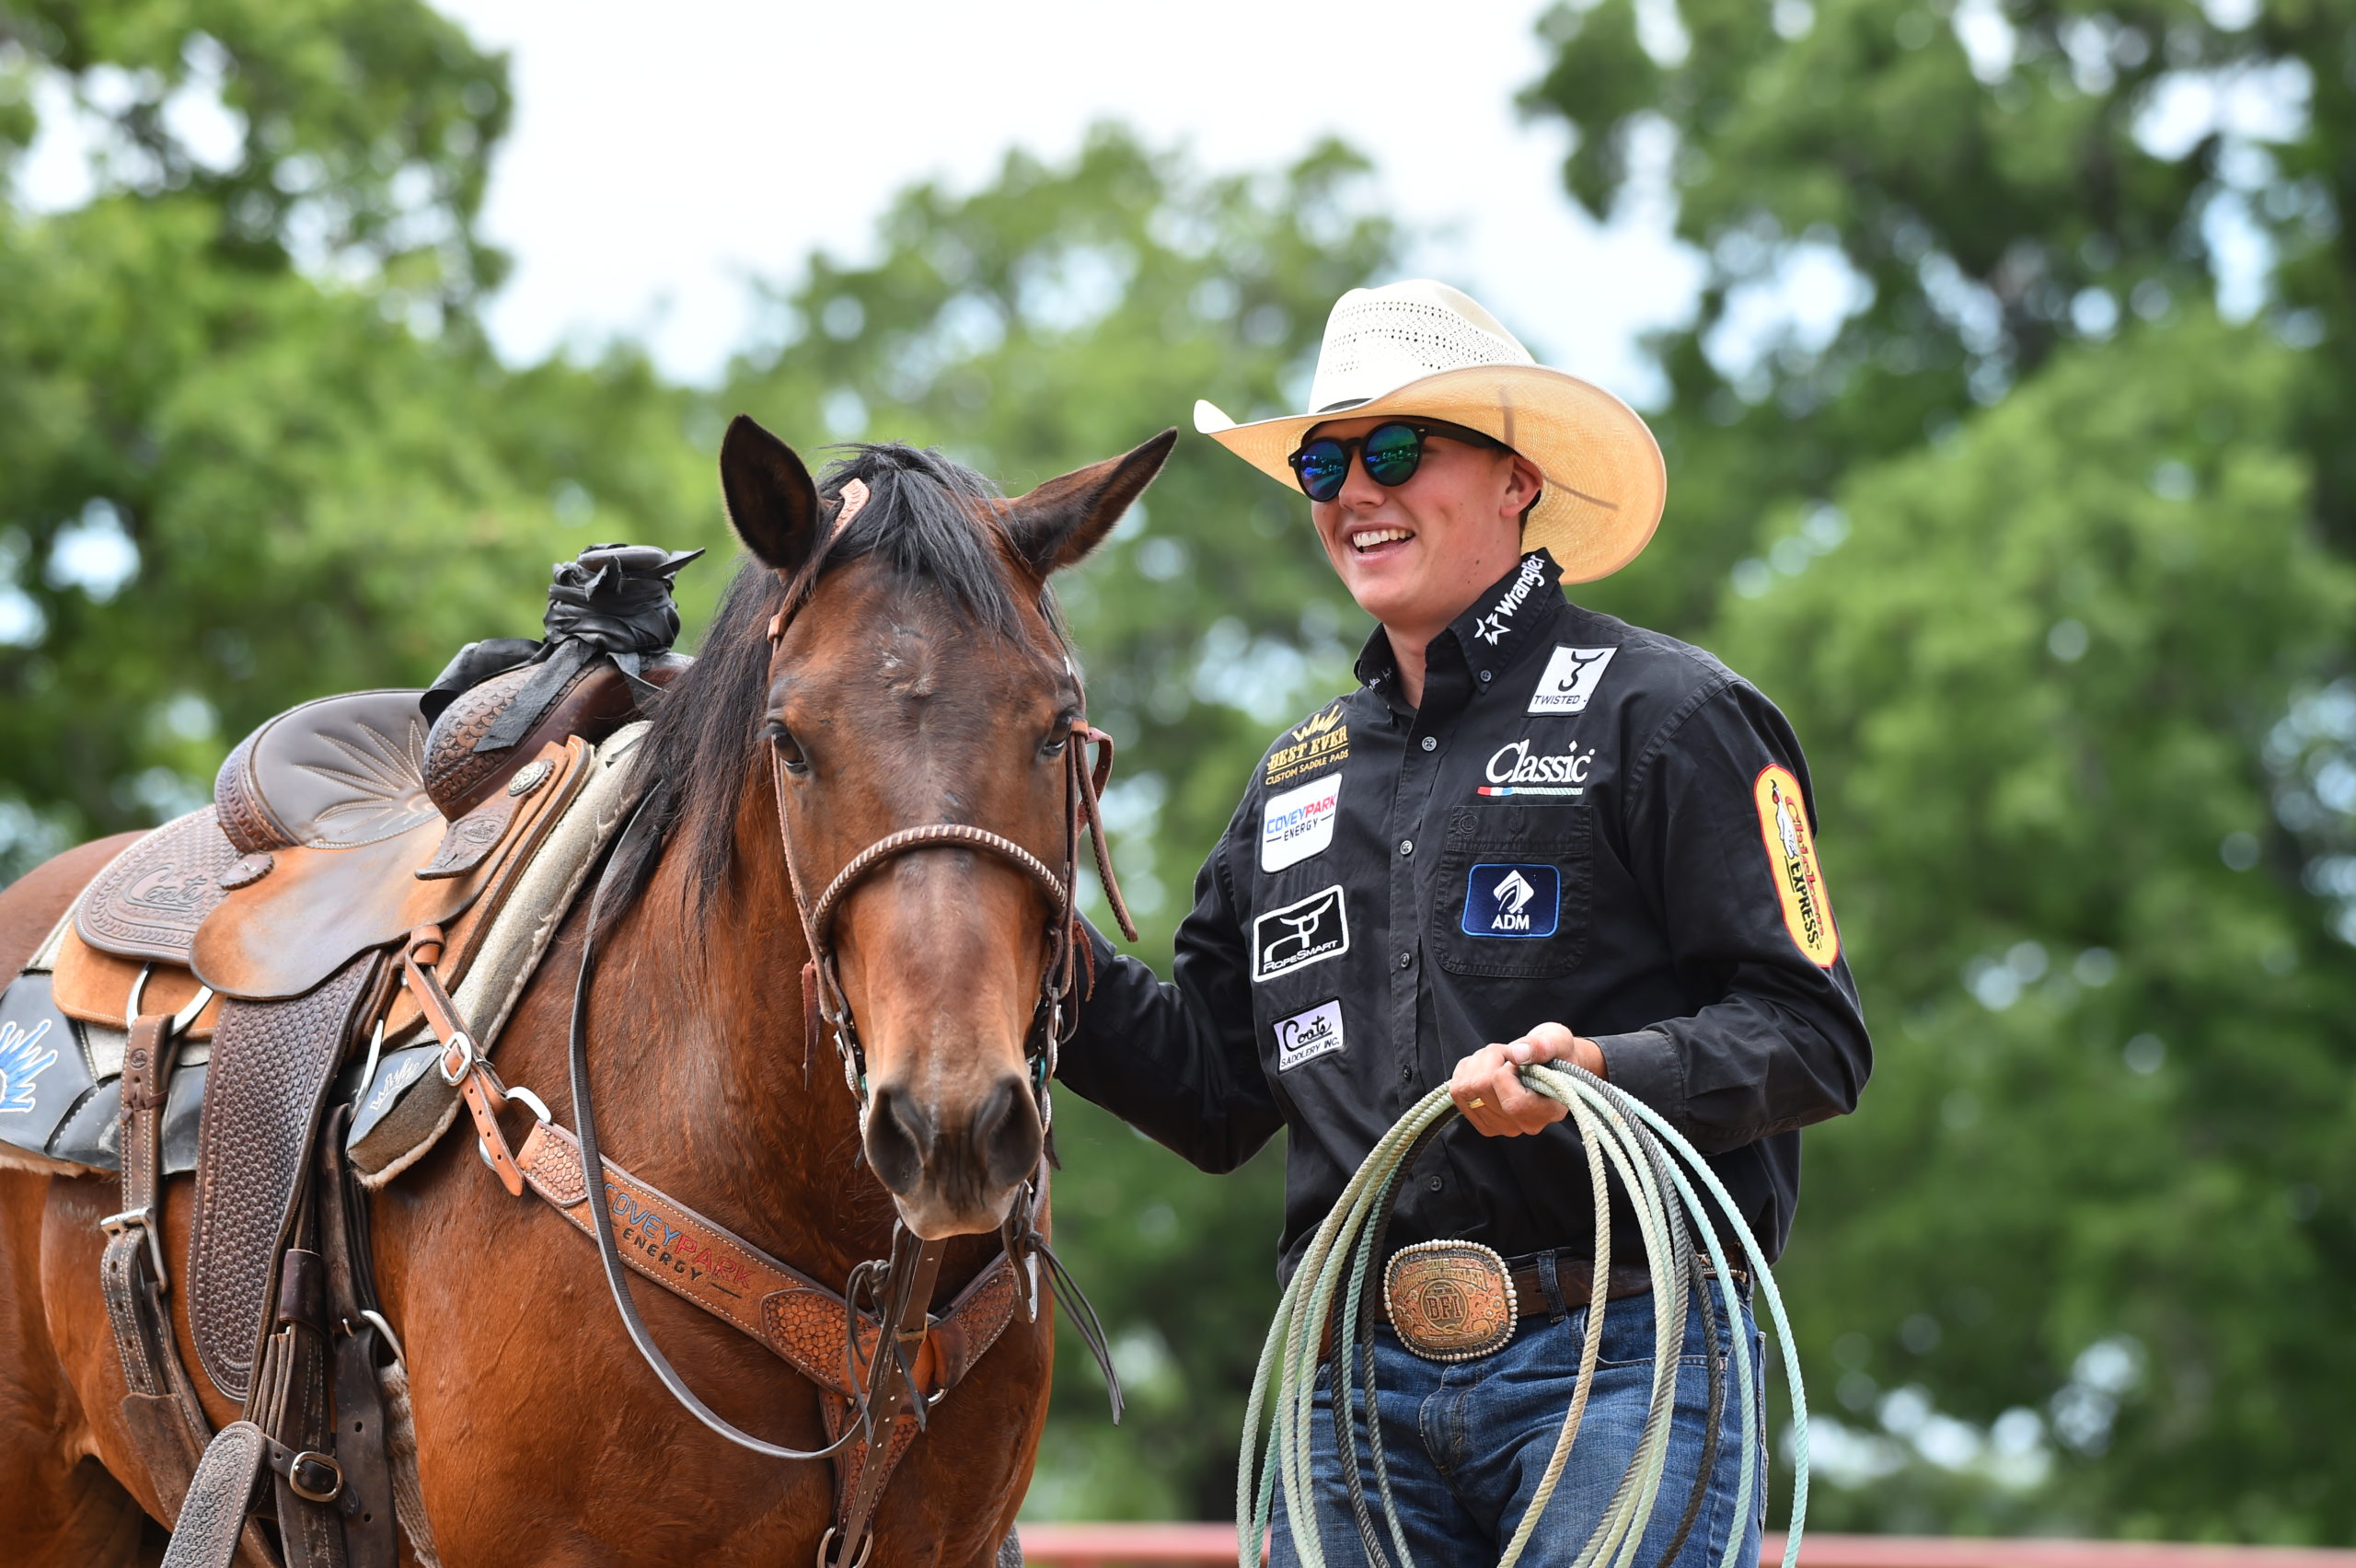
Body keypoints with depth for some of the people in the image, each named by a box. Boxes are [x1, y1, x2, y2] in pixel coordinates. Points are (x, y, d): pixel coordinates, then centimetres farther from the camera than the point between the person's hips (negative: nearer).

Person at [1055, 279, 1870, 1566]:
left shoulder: (1663, 714, 1)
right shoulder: (1298, 777, 21)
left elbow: (1811, 1033, -6)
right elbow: (1213, 1093, 21)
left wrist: (1608, 1072, -23)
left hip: (1623, 1361, -6)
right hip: (1361, 1385, 6)